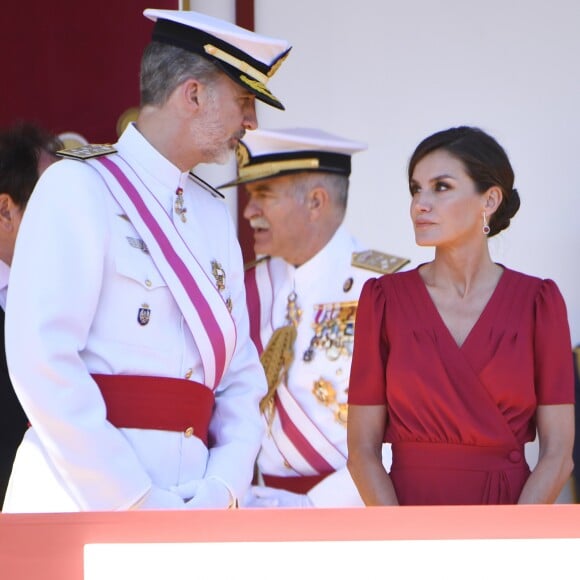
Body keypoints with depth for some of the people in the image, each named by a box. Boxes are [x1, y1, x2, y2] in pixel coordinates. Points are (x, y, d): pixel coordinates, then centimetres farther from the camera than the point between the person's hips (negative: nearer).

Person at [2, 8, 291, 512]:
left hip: (191, 503, 6)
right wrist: (135, 501, -17)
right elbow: (41, 361, -14)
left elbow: (240, 372, 14)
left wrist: (223, 486, -5)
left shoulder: (215, 214, 18)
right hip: (84, 491, -5)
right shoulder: (78, 187, -3)